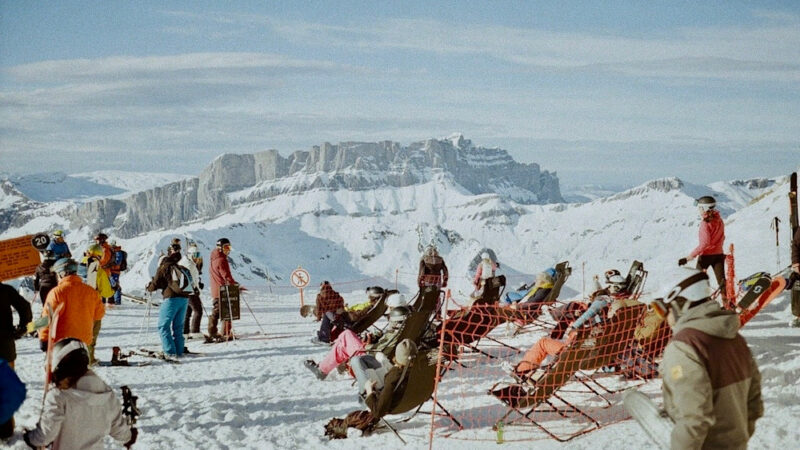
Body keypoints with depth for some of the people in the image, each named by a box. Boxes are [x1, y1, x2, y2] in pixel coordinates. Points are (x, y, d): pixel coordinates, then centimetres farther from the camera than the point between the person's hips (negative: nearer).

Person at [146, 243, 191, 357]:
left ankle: (170, 351, -8)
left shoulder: (163, 267, 2)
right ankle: (179, 351, 15)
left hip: (172, 298, -6)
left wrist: (148, 287, 24)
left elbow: (155, 284, 1)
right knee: (178, 326, 16)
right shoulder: (181, 268, 18)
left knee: (163, 326, 0)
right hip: (184, 298, 6)